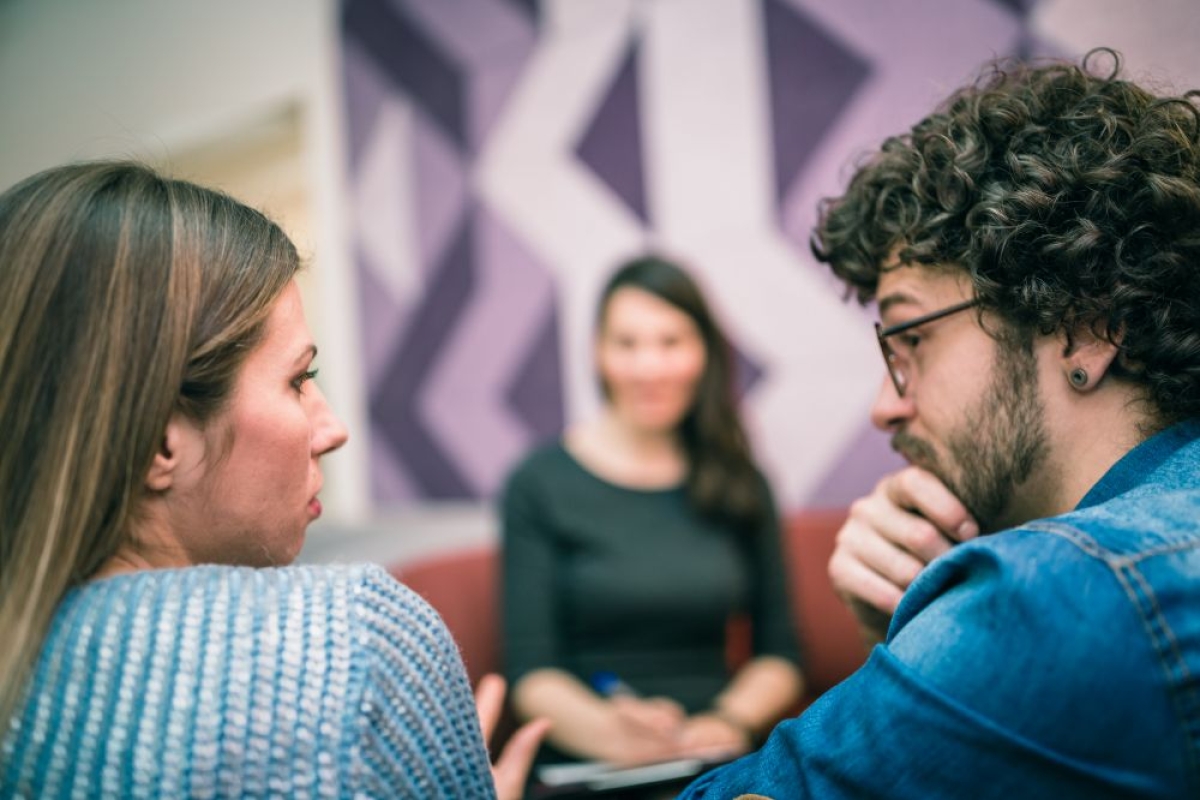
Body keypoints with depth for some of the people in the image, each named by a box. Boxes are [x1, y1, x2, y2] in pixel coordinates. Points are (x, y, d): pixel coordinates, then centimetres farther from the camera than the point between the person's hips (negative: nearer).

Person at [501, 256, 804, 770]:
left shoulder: (740, 484, 12)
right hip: (589, 771, -1)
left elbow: (779, 655, 13)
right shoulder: (539, 483, 2)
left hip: (717, 766, 2)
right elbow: (531, 673, -3)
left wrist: (731, 721, -7)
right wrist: (611, 732, -22)